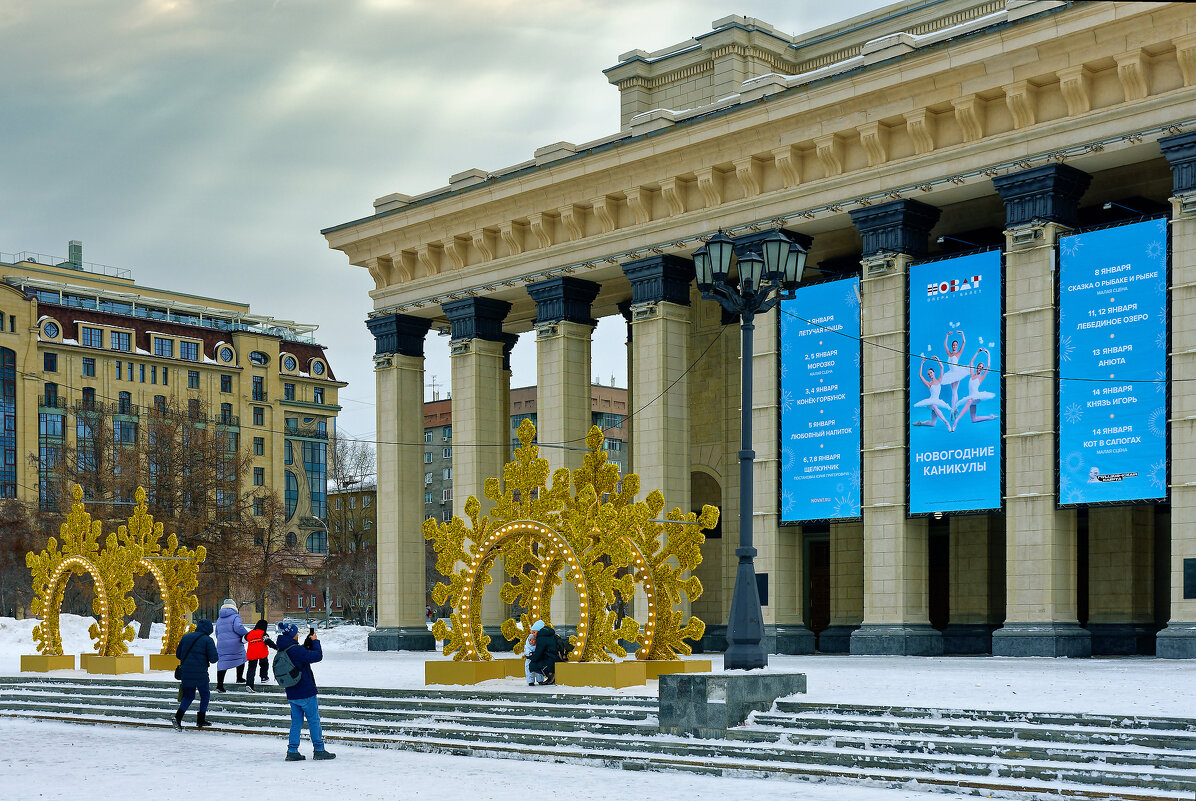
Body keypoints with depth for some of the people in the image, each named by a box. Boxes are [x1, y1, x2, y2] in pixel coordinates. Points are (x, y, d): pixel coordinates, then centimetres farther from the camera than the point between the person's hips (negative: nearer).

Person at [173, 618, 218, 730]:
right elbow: (213, 659, -12)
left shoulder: (186, 637, 8)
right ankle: (200, 721, 16)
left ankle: (178, 716, -5)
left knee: (188, 696, 16)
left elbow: (178, 654, 12)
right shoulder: (207, 640, -7)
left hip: (185, 673, 4)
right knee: (205, 695, 16)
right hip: (200, 674, -4)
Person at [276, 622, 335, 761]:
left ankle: (292, 751, 10)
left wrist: (308, 642, 9)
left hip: (292, 694, 8)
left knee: (296, 721, 12)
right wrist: (315, 641, -7)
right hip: (306, 693, -8)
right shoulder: (295, 650, -20)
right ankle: (319, 750, 6)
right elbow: (317, 656, -21)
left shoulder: (281, 651, 7)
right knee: (314, 721, 2)